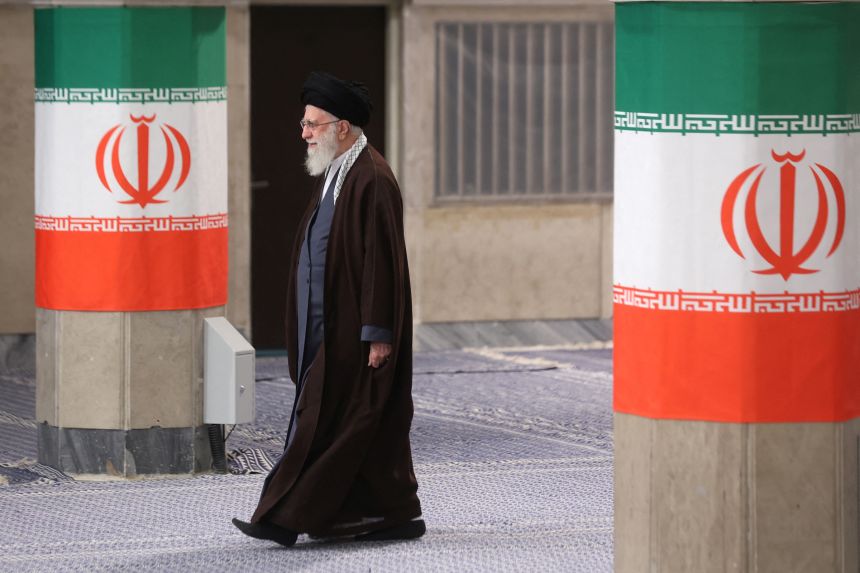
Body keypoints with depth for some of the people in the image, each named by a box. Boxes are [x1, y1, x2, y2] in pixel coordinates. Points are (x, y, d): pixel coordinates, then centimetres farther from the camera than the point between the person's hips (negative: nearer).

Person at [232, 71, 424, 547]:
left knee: (324, 419, -8)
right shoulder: (335, 173, 14)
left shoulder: (371, 180, -17)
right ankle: (397, 514, 16)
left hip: (353, 328, -10)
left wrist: (378, 333, -21)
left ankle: (287, 518, -8)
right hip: (332, 324, 10)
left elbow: (382, 259, -20)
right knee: (372, 422, 12)